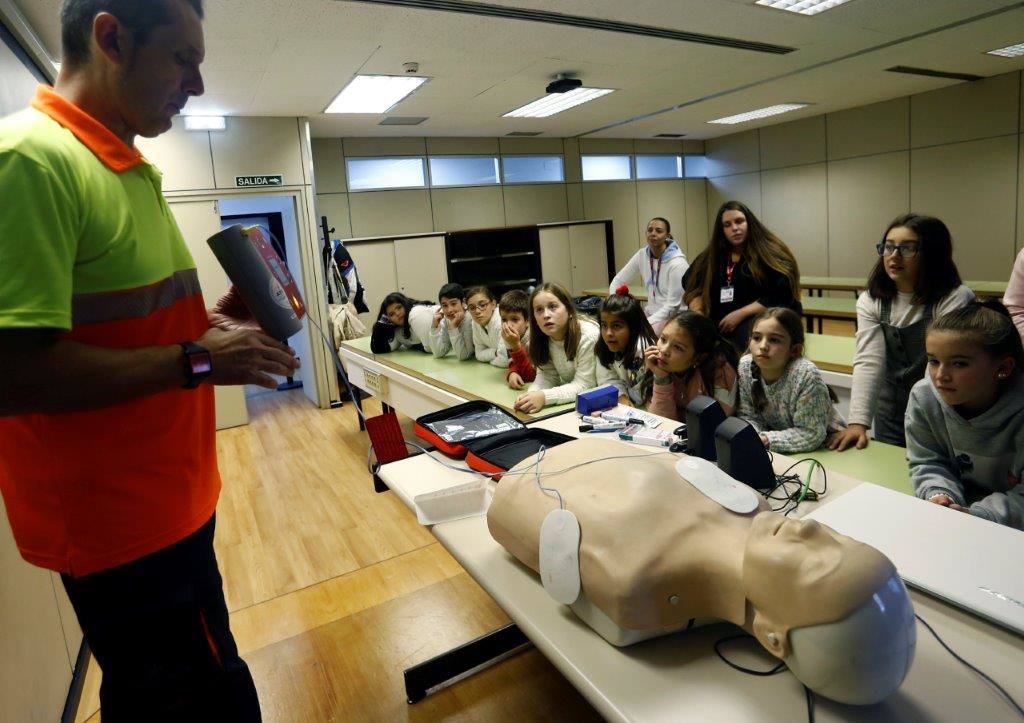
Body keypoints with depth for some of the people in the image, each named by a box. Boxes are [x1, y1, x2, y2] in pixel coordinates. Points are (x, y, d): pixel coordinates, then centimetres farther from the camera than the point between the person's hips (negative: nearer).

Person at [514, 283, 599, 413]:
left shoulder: (588, 336, -23)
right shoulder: (543, 337, -5)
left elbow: (583, 385, -22)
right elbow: (546, 375, -5)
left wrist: (544, 397, -34)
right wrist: (532, 394, -26)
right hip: (568, 404, 5)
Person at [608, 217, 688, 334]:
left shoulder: (677, 263, -17)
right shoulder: (642, 255, -1)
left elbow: (672, 306, -17)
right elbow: (617, 282, 4)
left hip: (673, 317, -5)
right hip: (651, 313, 5)